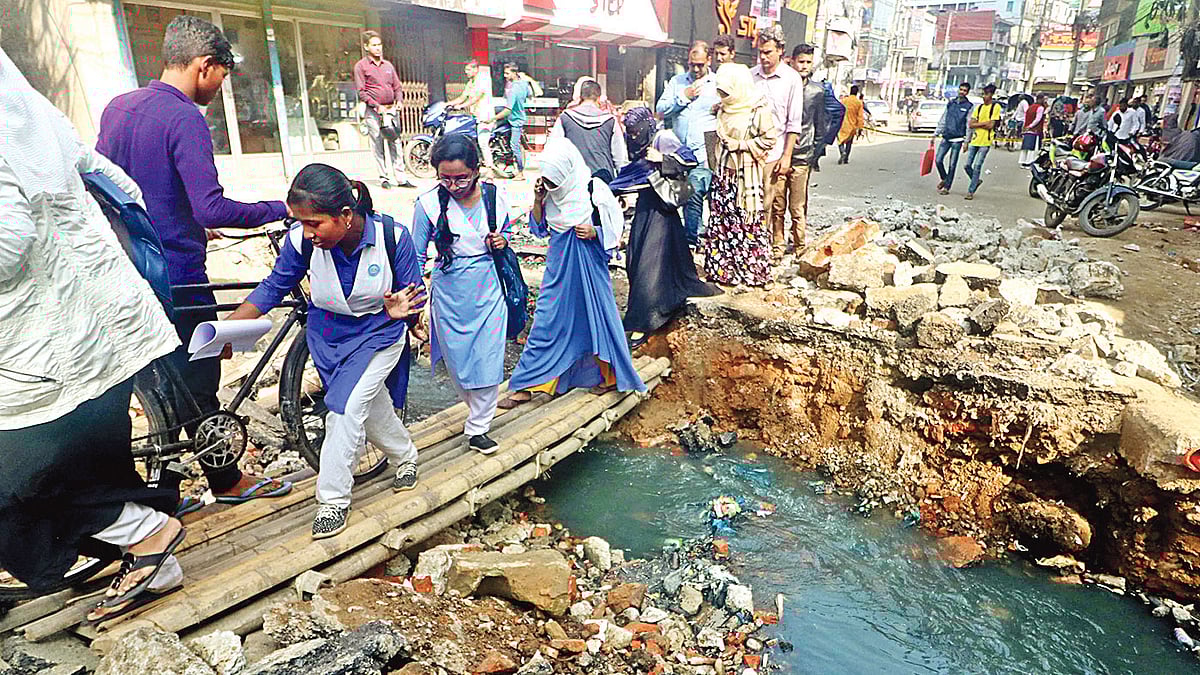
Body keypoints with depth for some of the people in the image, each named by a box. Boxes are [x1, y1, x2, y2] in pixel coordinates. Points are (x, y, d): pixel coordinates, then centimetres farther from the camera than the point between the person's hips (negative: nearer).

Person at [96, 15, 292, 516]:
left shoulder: (116, 108, 10)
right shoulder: (184, 118, -17)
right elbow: (213, 209, -28)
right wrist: (282, 209, -17)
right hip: (177, 276, -8)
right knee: (197, 388, 6)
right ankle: (227, 482, 24)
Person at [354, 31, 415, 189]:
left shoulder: (388, 65, 16)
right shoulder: (361, 66, 1)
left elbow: (397, 86, 20)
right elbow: (361, 92, -5)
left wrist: (398, 101, 0)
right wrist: (377, 106, -15)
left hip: (390, 110, 4)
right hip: (373, 111, -4)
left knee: (395, 143, 2)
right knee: (378, 146, -2)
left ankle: (401, 178, 2)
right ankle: (383, 178, 4)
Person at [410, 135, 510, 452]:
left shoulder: (496, 196, -4)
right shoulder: (428, 204, -10)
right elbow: (416, 257, -1)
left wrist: (501, 241, -8)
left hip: (489, 290, 1)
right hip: (449, 294, -1)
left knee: (489, 362, 0)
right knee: (457, 363, 10)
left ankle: (477, 429, 16)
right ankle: (479, 411, 37)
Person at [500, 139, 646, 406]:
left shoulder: (595, 189, -14)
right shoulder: (550, 191, -2)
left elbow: (617, 226, -5)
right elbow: (540, 228, 7)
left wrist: (594, 232, -22)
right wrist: (538, 200, -8)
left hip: (588, 263, -4)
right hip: (559, 263, 4)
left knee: (596, 316, 8)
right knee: (547, 321, 4)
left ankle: (610, 376, 30)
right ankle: (528, 385, 10)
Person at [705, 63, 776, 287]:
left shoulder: (759, 108, -10)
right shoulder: (726, 107, 11)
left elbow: (768, 139, -11)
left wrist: (740, 145, -13)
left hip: (746, 174, -7)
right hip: (724, 170, 7)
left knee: (748, 218, -3)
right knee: (721, 218, 6)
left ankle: (752, 270, 7)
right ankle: (722, 268, 15)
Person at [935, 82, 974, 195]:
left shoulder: (969, 106, -1)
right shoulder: (950, 103, 10)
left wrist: (967, 141, -10)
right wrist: (936, 134, 12)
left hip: (958, 139, -4)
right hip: (946, 137, 4)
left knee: (952, 165, -1)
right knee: (938, 160, -3)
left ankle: (946, 187, 6)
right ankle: (944, 179, 23)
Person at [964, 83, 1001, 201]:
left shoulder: (996, 107, -3)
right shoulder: (979, 107, 12)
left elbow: (991, 125, -11)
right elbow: (970, 124, 4)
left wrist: (977, 124, -4)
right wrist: (984, 123, -7)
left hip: (986, 142, -5)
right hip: (974, 140, 5)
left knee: (977, 166, -7)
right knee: (968, 165, 4)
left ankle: (970, 191, -3)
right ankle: (977, 180, 30)